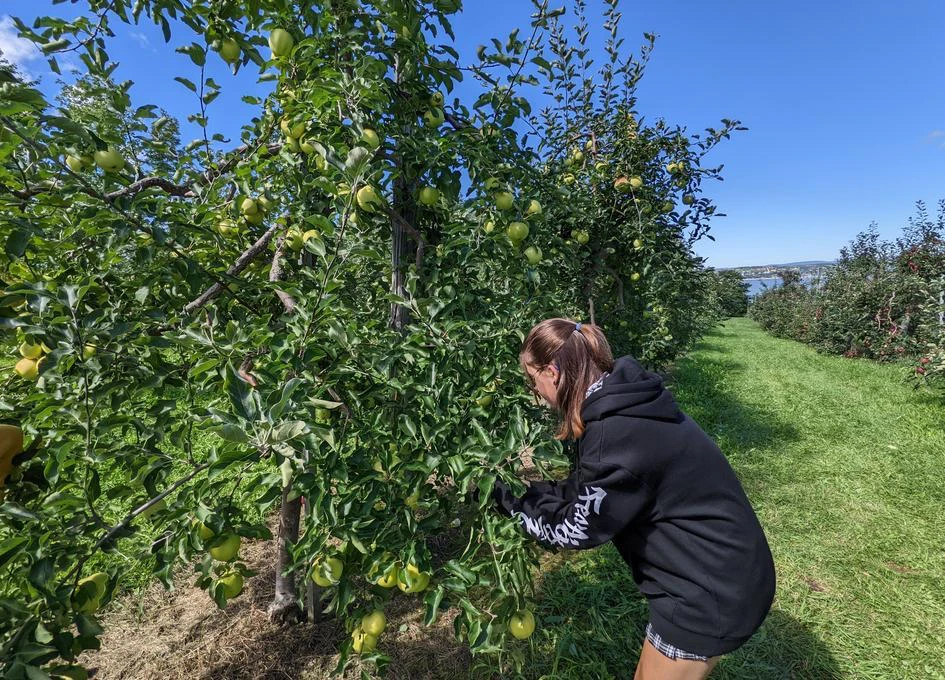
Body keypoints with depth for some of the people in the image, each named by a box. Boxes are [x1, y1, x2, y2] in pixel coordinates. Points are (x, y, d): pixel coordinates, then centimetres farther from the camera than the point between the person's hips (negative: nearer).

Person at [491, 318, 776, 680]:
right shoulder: (622, 405, -2)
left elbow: (579, 529, -19)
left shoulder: (616, 432, -32)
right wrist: (529, 487, 5)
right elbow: (586, 492, 7)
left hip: (711, 594, -8)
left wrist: (513, 504, -8)